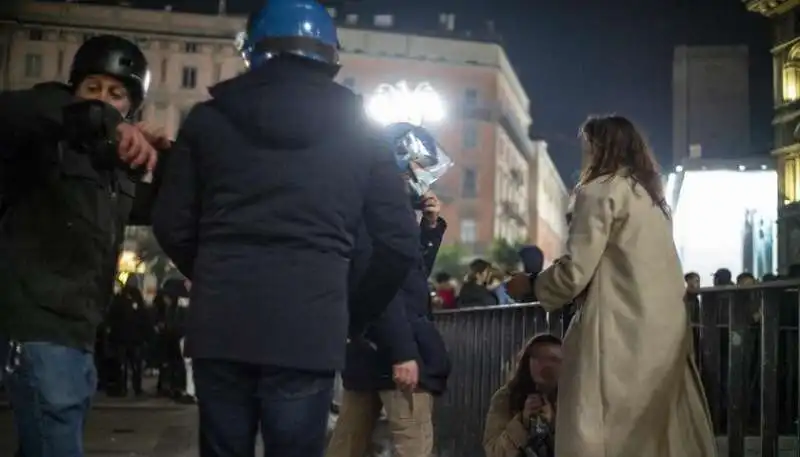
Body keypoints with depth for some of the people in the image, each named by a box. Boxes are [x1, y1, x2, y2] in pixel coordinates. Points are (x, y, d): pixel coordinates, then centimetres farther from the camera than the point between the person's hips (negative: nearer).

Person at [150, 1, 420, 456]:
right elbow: (401, 244, 4)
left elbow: (172, 227, 8)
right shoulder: (360, 132, 6)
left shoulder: (210, 117, 7)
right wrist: (353, 316, 16)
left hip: (221, 326, 1)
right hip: (309, 332, -1)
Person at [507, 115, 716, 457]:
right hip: (666, 331, 8)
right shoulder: (650, 196, 21)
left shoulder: (599, 191, -3)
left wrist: (533, 286, 8)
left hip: (621, 333, -8)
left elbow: (575, 273, -10)